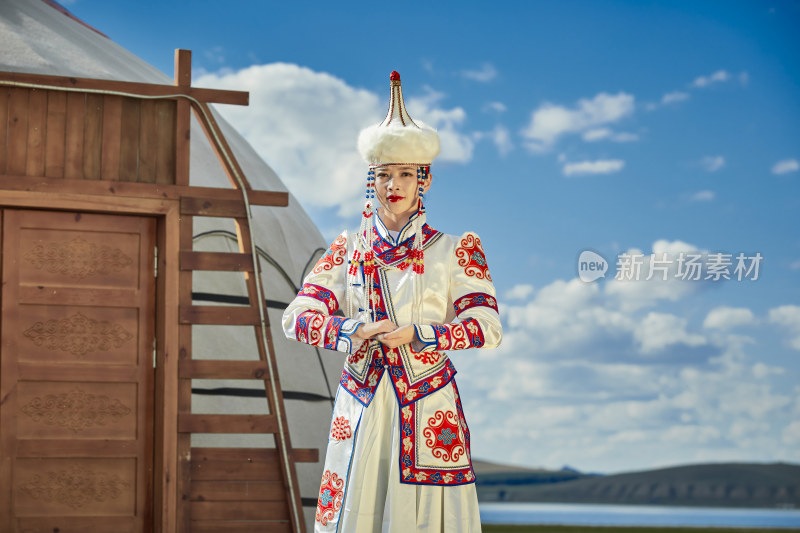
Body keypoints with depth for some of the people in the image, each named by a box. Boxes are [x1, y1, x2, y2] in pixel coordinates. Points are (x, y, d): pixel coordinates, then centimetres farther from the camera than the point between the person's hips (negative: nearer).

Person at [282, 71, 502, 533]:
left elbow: (488, 328, -5)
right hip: (361, 406, 2)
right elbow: (297, 317, 2)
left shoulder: (454, 250, 4)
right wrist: (355, 332, -16)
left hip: (429, 411, -1)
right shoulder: (349, 248, 10)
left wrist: (415, 334, -17)